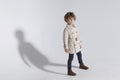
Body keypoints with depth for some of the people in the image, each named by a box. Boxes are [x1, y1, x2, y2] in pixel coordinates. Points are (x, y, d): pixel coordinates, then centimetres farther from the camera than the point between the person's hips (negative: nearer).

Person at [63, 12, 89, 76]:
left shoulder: (74, 27, 4)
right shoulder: (66, 29, -19)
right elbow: (65, 39, -20)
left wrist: (80, 43, 18)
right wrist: (66, 47, -22)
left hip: (77, 45, 8)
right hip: (71, 46, -8)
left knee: (79, 55, 25)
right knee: (71, 58, -1)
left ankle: (81, 65, 50)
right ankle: (69, 71, 9)